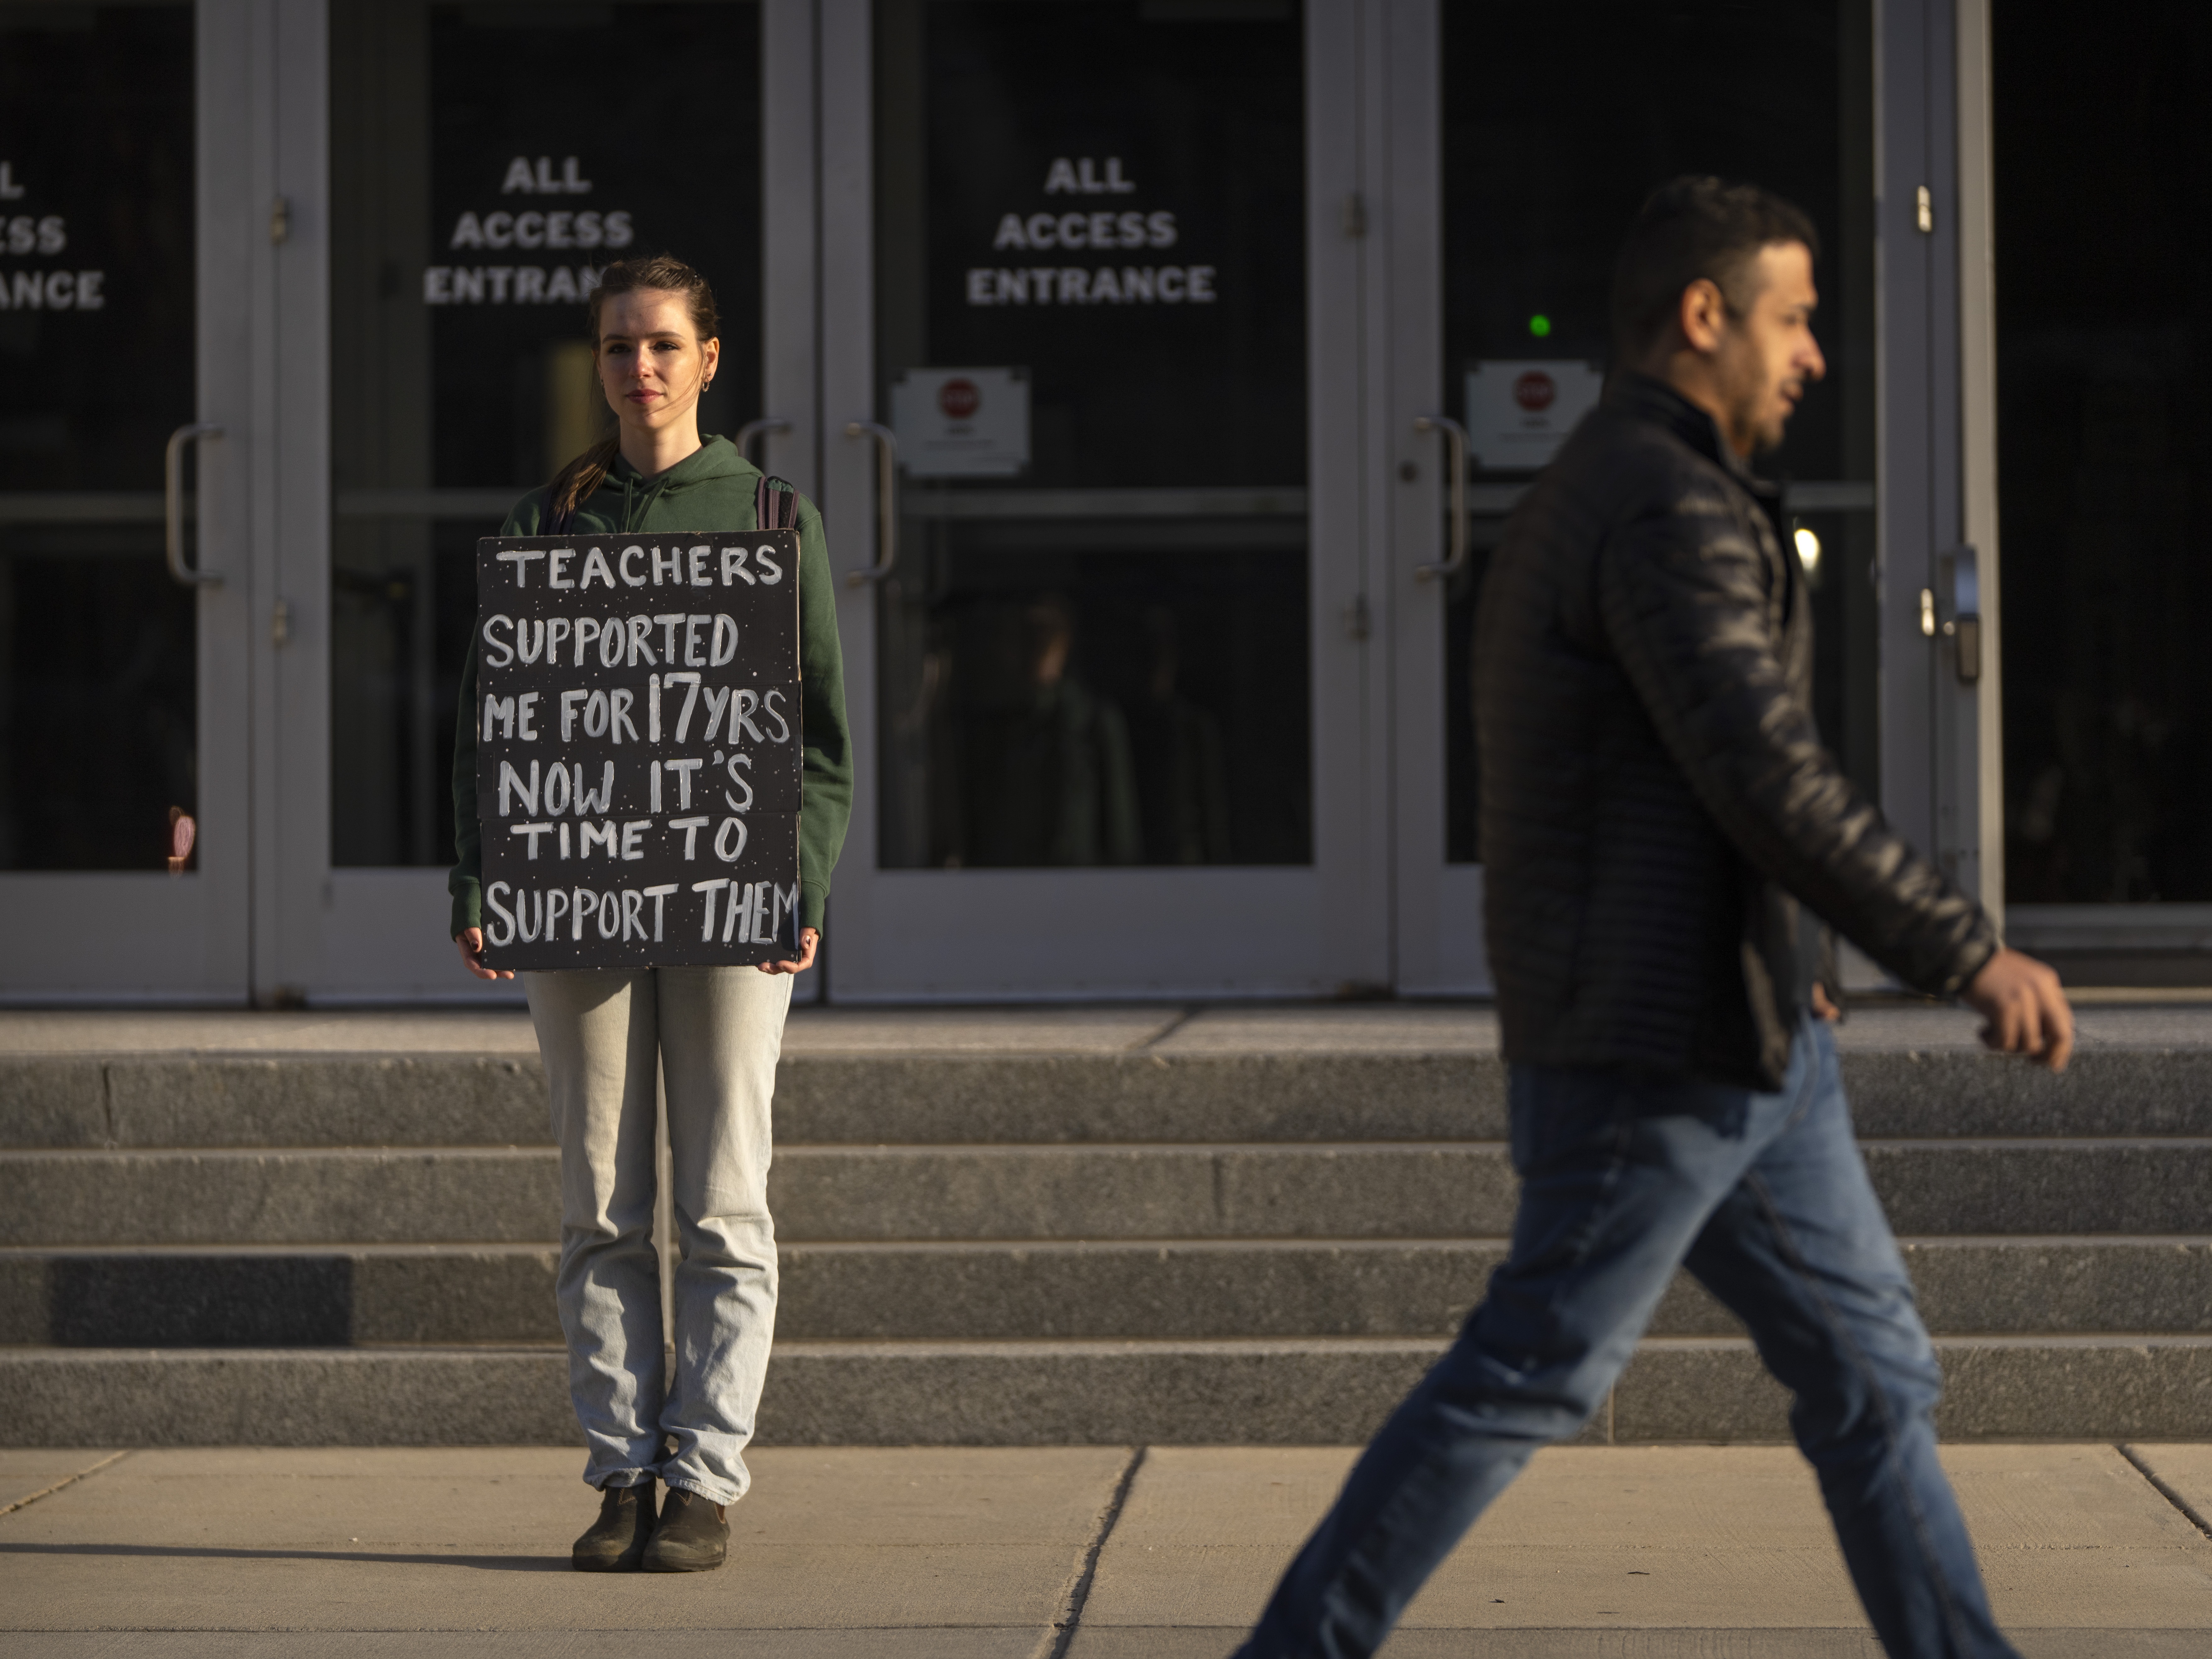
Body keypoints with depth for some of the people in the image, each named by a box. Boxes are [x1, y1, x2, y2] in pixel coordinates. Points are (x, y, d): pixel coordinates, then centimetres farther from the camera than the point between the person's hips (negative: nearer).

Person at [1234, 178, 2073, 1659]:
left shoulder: (1575, 512, 17)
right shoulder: (1673, 510, -17)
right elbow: (1775, 787, -24)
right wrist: (1972, 957, -19)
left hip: (1739, 1045, 10)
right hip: (1665, 1049, -10)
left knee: (1870, 1369, 10)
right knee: (1525, 1383, -2)